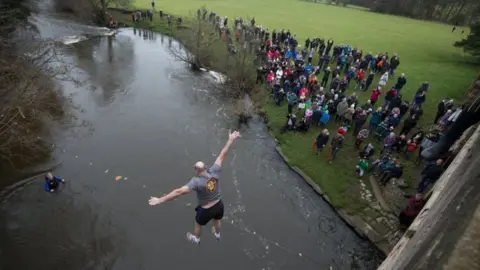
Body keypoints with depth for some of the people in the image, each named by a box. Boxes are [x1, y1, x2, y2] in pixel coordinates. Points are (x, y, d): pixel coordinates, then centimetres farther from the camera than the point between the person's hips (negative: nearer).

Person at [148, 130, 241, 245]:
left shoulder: (196, 181, -31)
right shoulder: (214, 172, -20)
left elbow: (179, 192, -38)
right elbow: (222, 155, -15)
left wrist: (160, 200, -38)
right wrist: (231, 140, -8)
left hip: (206, 210, -4)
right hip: (219, 205, 4)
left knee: (198, 224, 30)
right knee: (217, 220, 36)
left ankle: (196, 239, 60)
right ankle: (217, 235, 66)